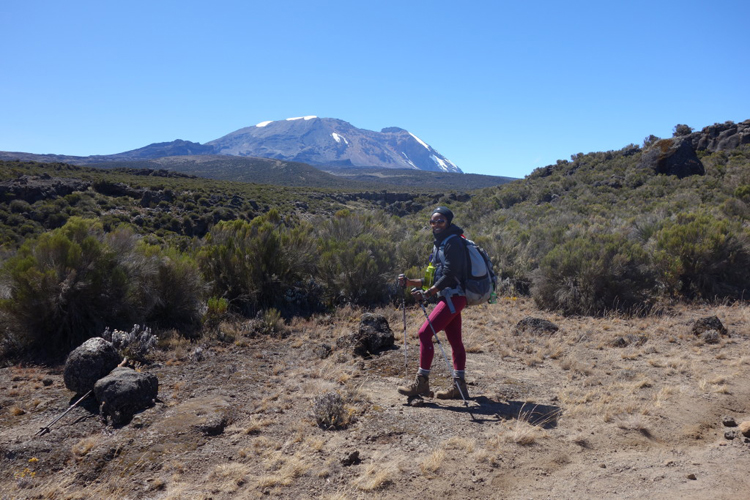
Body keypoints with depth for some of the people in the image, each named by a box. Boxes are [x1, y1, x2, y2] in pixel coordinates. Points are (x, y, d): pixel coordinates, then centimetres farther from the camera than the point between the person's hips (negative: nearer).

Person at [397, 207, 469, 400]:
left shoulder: (453, 242, -11)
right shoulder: (439, 244, 18)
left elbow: (449, 275, -20)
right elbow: (434, 278, 18)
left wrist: (427, 293, -23)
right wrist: (410, 282, 7)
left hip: (453, 296, -10)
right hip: (449, 298, 10)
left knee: (424, 333, -13)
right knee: (455, 341, 10)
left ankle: (421, 384, -8)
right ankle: (459, 387, 16)